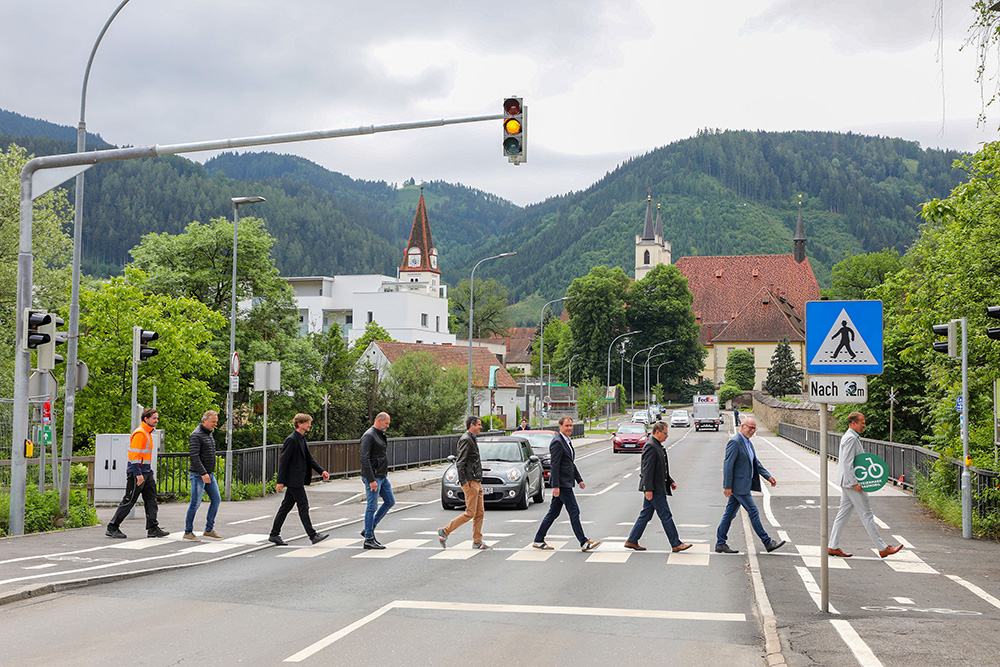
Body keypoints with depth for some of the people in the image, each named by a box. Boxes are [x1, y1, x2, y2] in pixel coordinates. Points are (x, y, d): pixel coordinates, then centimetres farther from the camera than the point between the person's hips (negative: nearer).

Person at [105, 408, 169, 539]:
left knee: (151, 499, 6)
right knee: (129, 501, -3)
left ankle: (153, 529, 7)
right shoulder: (139, 433, -15)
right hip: (137, 472, -10)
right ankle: (112, 528, 6)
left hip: (147, 472, 10)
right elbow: (135, 454, -21)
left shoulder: (148, 433, 16)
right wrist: (138, 474, -24)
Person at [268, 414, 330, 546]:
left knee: (286, 506, 12)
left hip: (298, 479, 9)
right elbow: (283, 460, -16)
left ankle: (274, 534, 17)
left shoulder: (302, 439, 15)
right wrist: (280, 481, -18)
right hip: (294, 480, -9)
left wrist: (321, 471, 10)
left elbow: (309, 458, 20)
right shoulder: (291, 440, -15)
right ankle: (313, 535, -2)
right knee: (303, 506, -6)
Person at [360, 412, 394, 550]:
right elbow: (365, 458, -21)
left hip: (382, 476, 10)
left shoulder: (380, 435, 17)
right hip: (372, 476, -10)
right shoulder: (368, 436, -14)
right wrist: (371, 480, -24)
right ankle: (369, 539, 2)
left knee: (390, 502, 11)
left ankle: (369, 529, 16)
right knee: (372, 507, -5)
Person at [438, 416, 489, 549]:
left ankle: (477, 542, 10)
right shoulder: (466, 440, -13)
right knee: (470, 513, -9)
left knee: (480, 513, 7)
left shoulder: (473, 439, 19)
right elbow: (459, 462, -19)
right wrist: (463, 481, -22)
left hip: (477, 482, 10)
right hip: (470, 482, -10)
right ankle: (445, 531, -1)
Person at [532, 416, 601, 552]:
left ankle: (538, 540, 17)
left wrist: (579, 480, 20)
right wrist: (555, 486, -22)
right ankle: (584, 543, -4)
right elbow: (554, 465, -19)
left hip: (566, 483, 10)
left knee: (553, 512, 12)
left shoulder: (567, 441, 17)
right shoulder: (557, 442, -15)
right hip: (562, 483, -10)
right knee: (574, 511, -7)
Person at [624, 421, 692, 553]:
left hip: (657, 488, 10)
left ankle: (631, 541, 17)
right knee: (665, 515, -4)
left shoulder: (657, 446, 16)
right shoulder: (650, 446, -17)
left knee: (646, 515, 12)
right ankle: (676, 544, 2)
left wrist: (670, 481, 21)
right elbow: (647, 469, -21)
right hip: (654, 489, -10)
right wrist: (648, 489, -23)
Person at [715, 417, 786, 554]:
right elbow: (728, 465, -19)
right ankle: (768, 543, 2)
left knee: (730, 513, 11)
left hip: (743, 484, 10)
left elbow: (756, 462, 20)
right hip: (739, 485, -10)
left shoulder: (748, 443, 15)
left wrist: (768, 476, 12)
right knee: (753, 512, -4)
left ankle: (720, 543, 15)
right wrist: (727, 486, -20)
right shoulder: (735, 442, -17)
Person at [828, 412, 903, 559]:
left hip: (847, 483, 10)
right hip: (851, 482, -10)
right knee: (866, 515, -4)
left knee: (843, 514, 10)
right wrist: (854, 483, -23)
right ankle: (882, 548, 1)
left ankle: (833, 547, 11)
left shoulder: (849, 437, 17)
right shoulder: (851, 439, -16)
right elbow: (847, 463, -22)